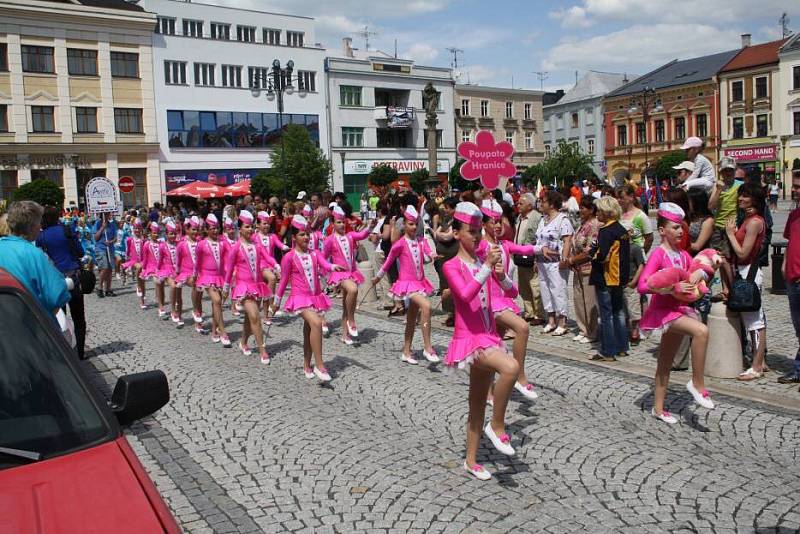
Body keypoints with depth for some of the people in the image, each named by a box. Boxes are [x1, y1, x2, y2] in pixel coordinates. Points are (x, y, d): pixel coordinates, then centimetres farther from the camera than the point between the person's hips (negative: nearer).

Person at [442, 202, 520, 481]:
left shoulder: (484, 260, 8)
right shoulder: (452, 266, -8)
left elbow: (512, 292, 5)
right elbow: (466, 294, -26)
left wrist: (501, 276, -15)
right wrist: (487, 266, -27)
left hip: (489, 337, 7)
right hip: (469, 338, -6)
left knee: (478, 404, 14)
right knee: (511, 367, -31)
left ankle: (471, 460, 28)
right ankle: (497, 426, -10)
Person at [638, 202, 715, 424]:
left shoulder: (683, 254, 9)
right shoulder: (658, 254, -13)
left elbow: (698, 271, 17)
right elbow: (642, 285, -22)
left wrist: (700, 273, -6)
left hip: (679, 310, 8)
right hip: (663, 310, -8)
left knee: (666, 362, 14)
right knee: (701, 331, -31)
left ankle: (658, 408, 26)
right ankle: (697, 383, -17)